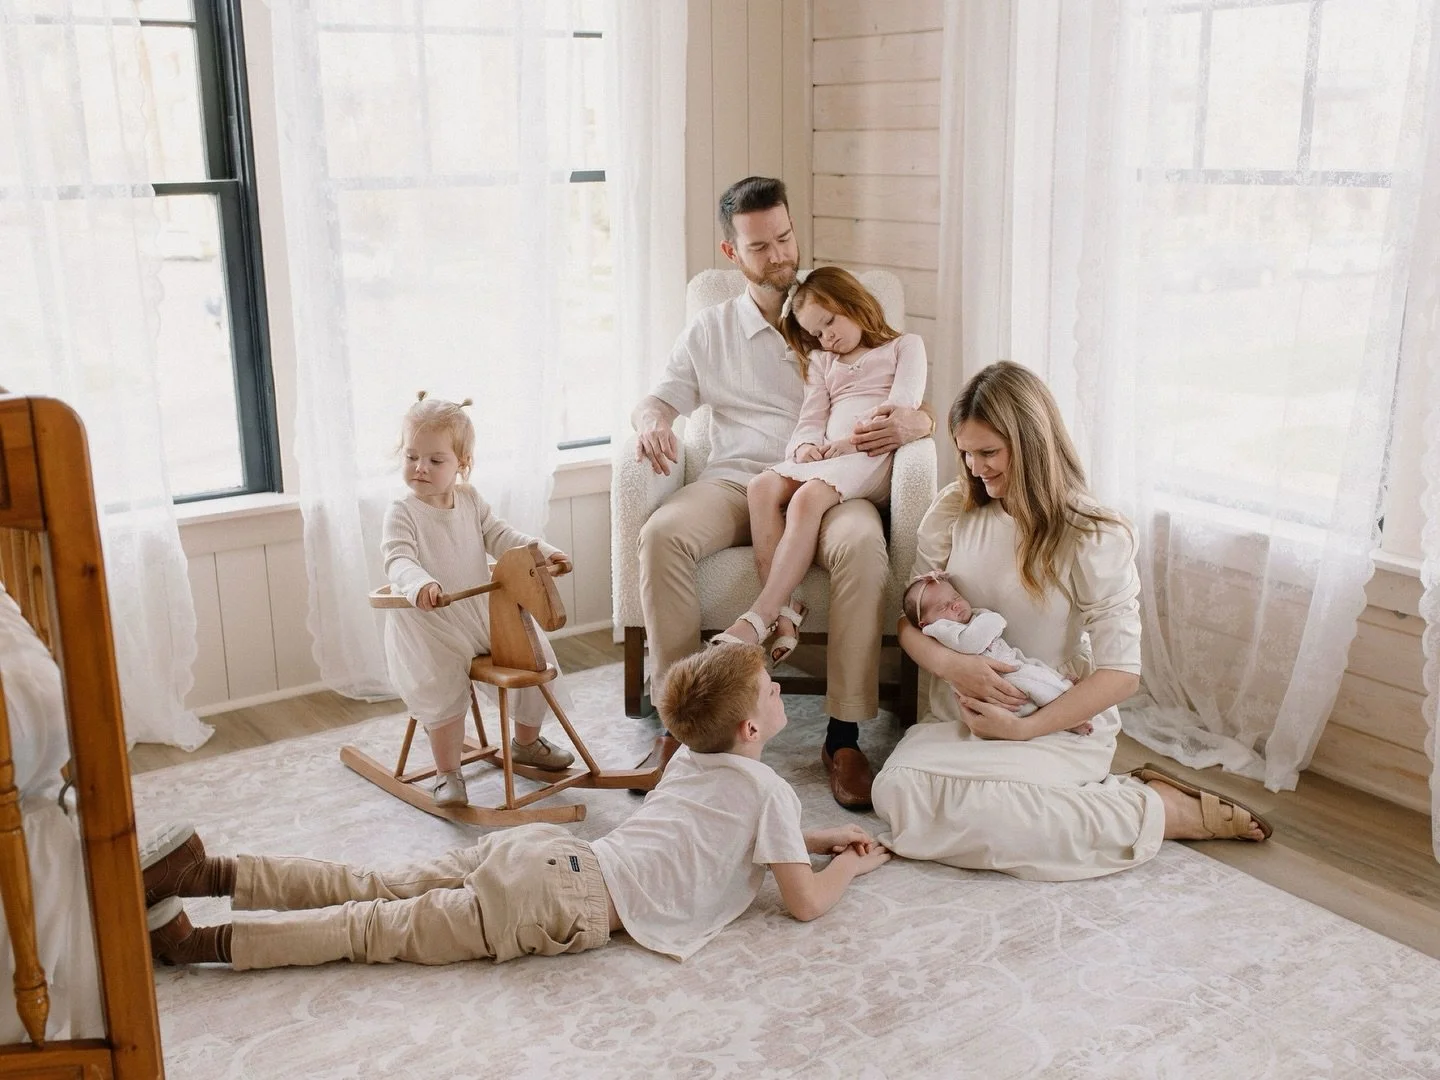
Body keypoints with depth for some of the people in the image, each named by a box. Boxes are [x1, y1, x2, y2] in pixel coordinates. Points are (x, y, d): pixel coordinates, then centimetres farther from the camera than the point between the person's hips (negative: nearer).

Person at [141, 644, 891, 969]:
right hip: (568, 906, -7)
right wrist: (850, 863, 20)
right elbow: (805, 902, 0)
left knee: (377, 892, 6)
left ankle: (206, 871, 1)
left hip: (542, 854, 7)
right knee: (384, 930, -9)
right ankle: (201, 941, -12)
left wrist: (816, 837, 37)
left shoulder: (691, 760, 22)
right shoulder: (768, 790, -2)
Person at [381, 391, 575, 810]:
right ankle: (447, 773, -5)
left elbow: (500, 537, 11)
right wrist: (419, 584, -45)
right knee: (444, 686, -26)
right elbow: (398, 559, -24)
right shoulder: (402, 513, -12)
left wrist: (541, 549, -4)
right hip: (429, 622, -6)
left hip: (483, 612, 6)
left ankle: (525, 741, 32)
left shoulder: (470, 501, 6)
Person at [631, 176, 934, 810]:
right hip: (734, 482, 2)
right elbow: (659, 399, 16)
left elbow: (921, 411, 13)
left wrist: (912, 423, -14)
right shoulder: (710, 332, 22)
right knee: (662, 533, -31)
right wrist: (651, 422, -11)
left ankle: (844, 737, -29)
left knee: (863, 544, -37)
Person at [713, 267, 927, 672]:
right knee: (762, 486, -26)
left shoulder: (905, 346, 17)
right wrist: (805, 445, -3)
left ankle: (757, 619, -42)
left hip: (872, 457, -6)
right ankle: (784, 610, -35)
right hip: (822, 457, 6)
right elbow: (810, 420, 21)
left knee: (807, 497, -35)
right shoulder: (822, 362, 35)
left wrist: (853, 438, -14)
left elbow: (903, 403, -1)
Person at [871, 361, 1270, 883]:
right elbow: (910, 619, 6)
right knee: (896, 793, -25)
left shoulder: (1096, 539, -11)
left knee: (966, 814, -33)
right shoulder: (952, 512, 2)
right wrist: (949, 662, -17)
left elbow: (1120, 673, -12)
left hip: (1061, 724, -5)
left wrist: (1024, 727, -19)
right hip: (961, 716, 5)